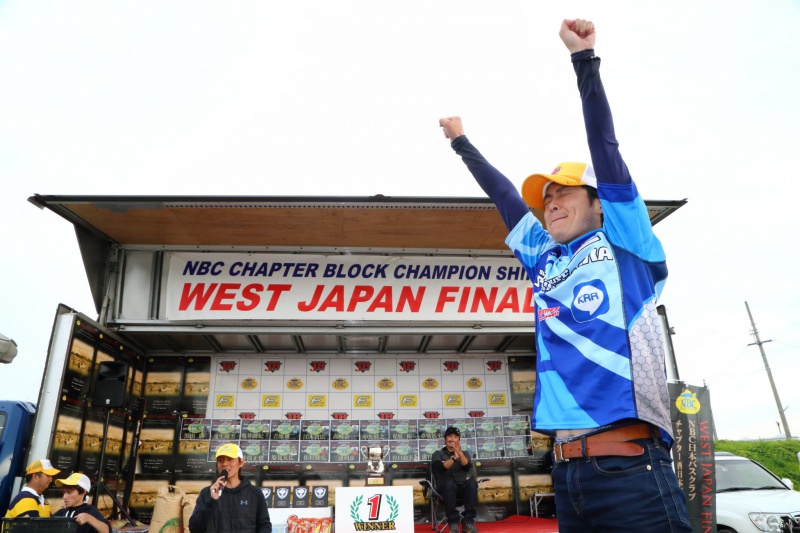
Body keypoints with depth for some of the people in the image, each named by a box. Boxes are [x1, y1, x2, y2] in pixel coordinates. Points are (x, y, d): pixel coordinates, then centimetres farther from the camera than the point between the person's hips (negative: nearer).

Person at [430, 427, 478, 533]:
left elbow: (467, 467, -3)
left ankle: (468, 521, -28)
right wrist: (454, 457, -23)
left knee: (472, 483, -32)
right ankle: (453, 522, -31)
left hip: (463, 486, 2)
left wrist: (460, 453, -19)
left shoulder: (465, 453, 20)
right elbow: (440, 468, -10)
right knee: (449, 483, -38)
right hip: (446, 487, -2)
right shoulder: (438, 454, 12)